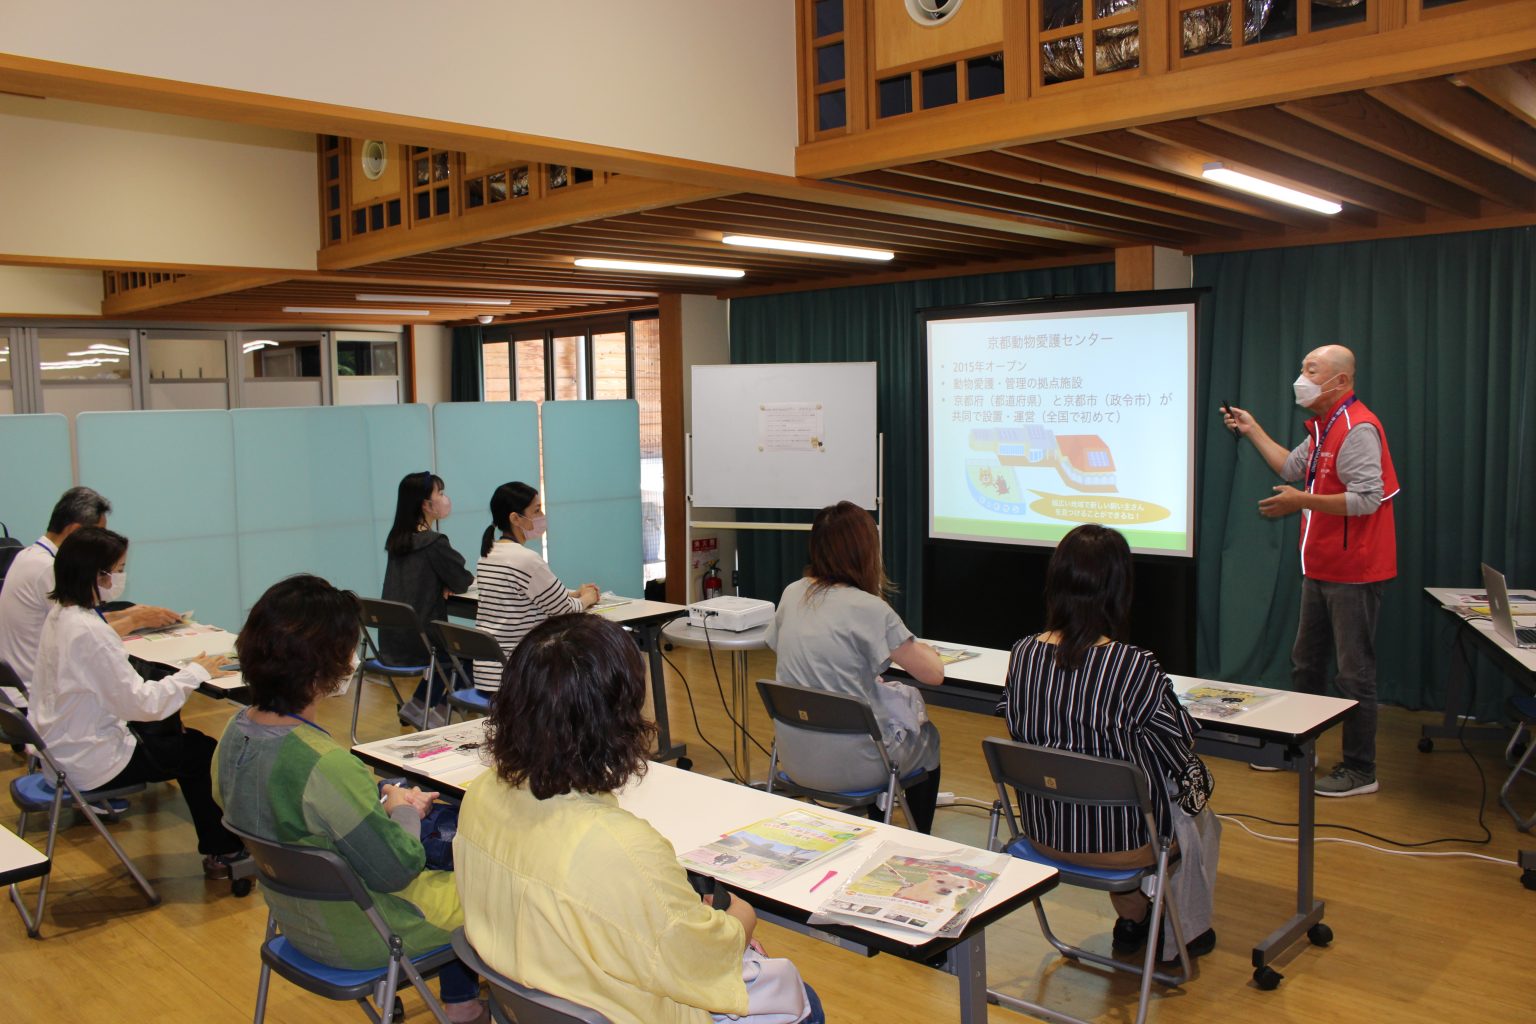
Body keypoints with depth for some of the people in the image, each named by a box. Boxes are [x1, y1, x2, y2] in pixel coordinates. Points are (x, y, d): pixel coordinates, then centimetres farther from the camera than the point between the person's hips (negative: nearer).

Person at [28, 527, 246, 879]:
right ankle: (220, 850, 21)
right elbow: (142, 703, -25)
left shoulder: (60, 615, 3)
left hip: (64, 747, 9)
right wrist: (195, 671, -14)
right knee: (204, 752, 3)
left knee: (180, 736, 18)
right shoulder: (89, 631, -27)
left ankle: (217, 844, 25)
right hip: (90, 763, -9)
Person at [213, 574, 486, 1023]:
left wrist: (385, 800, 0)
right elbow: (396, 869, -25)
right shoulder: (326, 766, -36)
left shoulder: (238, 731, -9)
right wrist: (404, 810, -9)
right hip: (350, 938, -8)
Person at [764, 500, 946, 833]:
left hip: (794, 757, 6)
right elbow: (934, 674, -11)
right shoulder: (869, 609, -19)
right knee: (927, 737, 25)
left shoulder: (792, 594, -1)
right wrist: (917, 647, 12)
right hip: (848, 765, -5)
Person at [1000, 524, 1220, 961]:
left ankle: (1132, 917, 47)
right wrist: (1196, 783, 9)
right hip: (1120, 843, -4)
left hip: (1043, 835, 4)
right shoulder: (1135, 668, -25)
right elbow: (1180, 756, -14)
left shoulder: (1021, 653, -10)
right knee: (1199, 816, 28)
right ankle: (1184, 933, 44)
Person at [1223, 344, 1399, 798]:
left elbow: (1367, 499, -26)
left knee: (1354, 674, -2)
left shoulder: (1357, 428, -19)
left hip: (1352, 572, -10)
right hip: (1322, 569, 11)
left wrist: (1303, 501, -23)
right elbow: (1291, 467, 26)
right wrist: (1252, 430, 25)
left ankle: (1360, 770, 8)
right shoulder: (1323, 427, 14)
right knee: (1305, 663, 19)